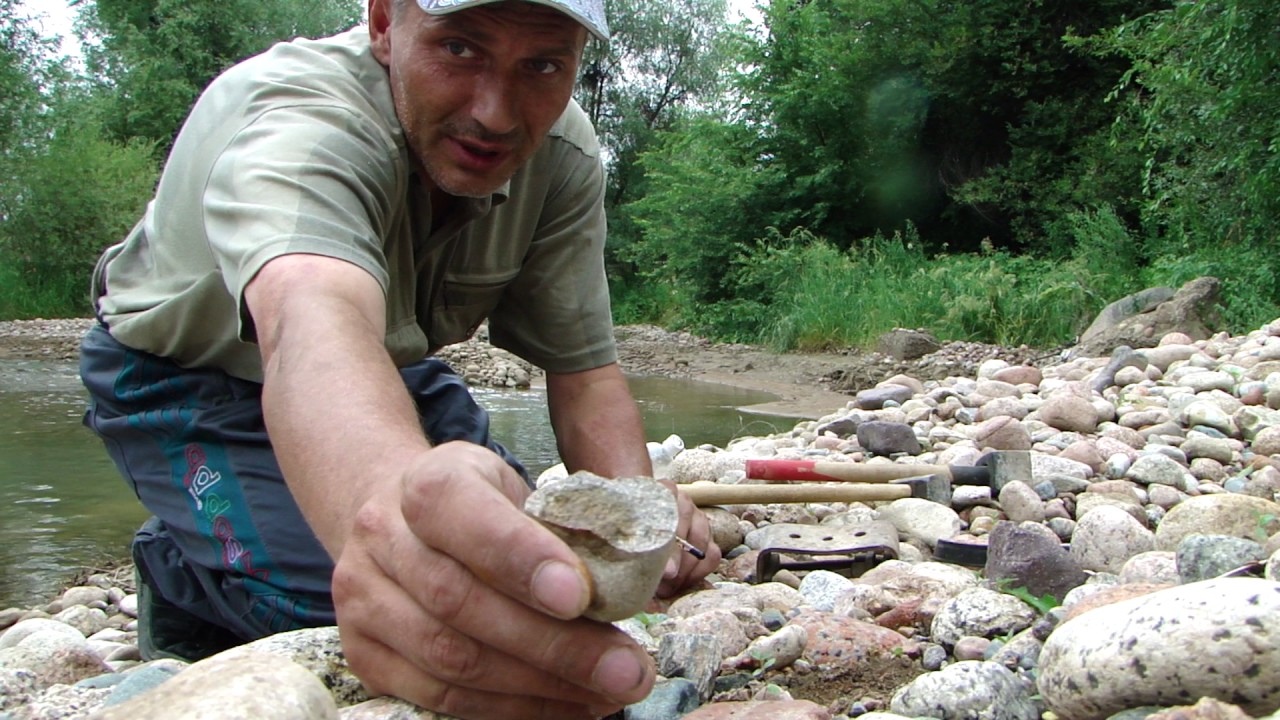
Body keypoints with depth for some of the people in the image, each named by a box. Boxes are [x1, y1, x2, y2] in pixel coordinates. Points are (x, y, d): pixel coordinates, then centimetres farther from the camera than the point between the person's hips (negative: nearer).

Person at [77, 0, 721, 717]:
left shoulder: (564, 154, -19)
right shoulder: (298, 116, -38)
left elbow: (583, 366, -15)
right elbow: (313, 317, -59)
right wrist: (388, 493, -80)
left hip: (383, 366, 6)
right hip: (186, 371, -5)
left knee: (526, 550, -1)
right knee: (337, 600, -26)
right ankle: (180, 577, 7)